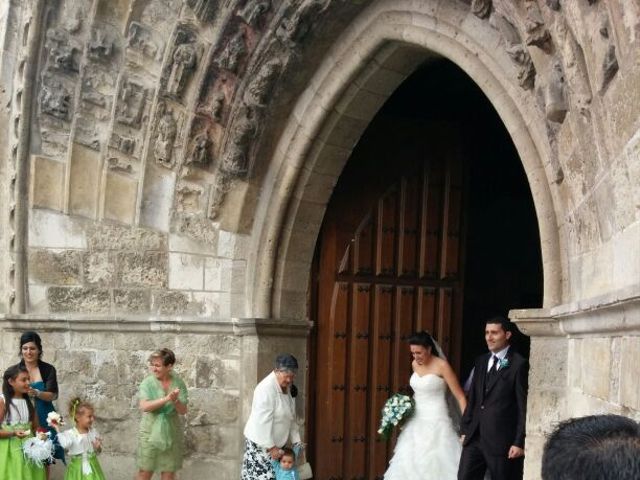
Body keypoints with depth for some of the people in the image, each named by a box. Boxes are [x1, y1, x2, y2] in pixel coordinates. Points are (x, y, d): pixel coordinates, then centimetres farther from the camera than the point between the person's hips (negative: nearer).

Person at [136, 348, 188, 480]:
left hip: (171, 433, 2)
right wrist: (166, 399, -31)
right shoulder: (147, 383, -8)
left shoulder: (178, 383, -3)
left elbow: (183, 411, -5)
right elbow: (144, 406, -21)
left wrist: (175, 400, -27)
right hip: (150, 432, -2)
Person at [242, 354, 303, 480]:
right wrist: (271, 447, -23)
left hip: (276, 442, 8)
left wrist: (296, 441, 8)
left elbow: (291, 418, 14)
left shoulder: (286, 388, 7)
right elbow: (263, 422, -24)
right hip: (260, 444, -8)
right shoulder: (266, 389, -21)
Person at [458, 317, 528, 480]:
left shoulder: (519, 364, -8)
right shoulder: (481, 361, 13)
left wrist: (519, 442, -13)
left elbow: (523, 406, -10)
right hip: (475, 436, 6)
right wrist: (465, 429, 13)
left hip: (501, 440, -6)